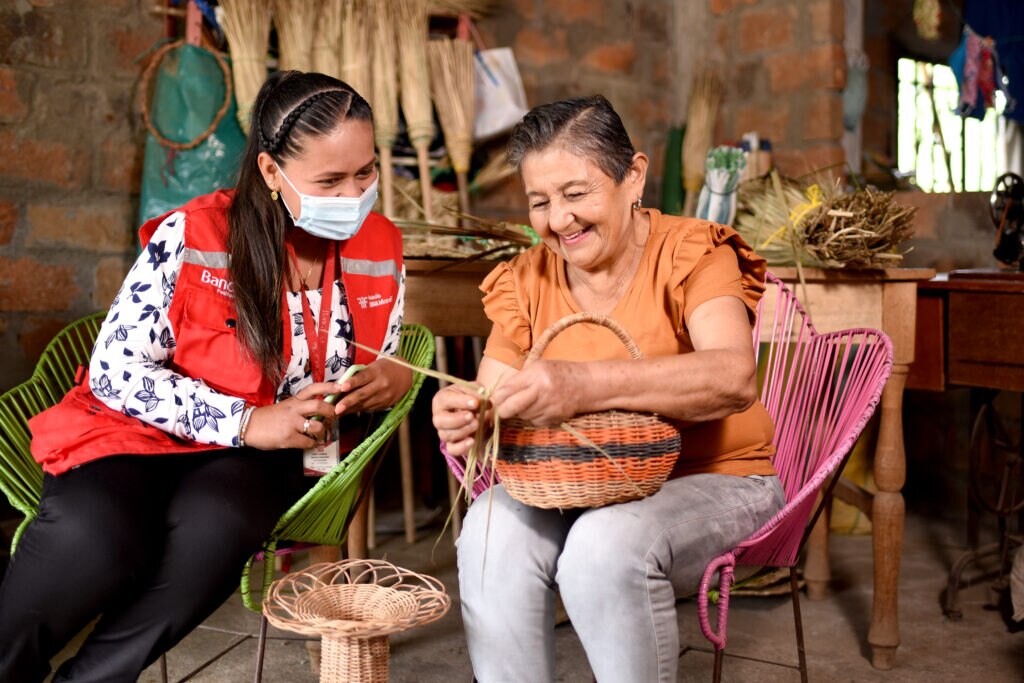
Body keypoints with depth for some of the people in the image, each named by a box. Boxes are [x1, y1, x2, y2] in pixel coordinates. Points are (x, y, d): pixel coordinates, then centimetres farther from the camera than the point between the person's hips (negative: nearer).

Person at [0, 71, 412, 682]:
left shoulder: (381, 250, 0)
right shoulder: (191, 238, -14)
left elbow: (379, 375, 15)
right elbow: (115, 369, -11)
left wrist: (398, 377, -11)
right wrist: (245, 422, -20)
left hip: (260, 459, 3)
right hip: (142, 432, -2)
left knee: (215, 527, -34)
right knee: (94, 539, -35)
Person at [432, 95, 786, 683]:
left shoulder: (690, 255, -12)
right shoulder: (528, 281, 3)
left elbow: (736, 379, -31)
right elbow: (491, 405, -1)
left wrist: (585, 384, -45)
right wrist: (462, 419, -27)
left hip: (712, 480, -4)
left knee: (607, 542, -32)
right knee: (492, 532, -25)